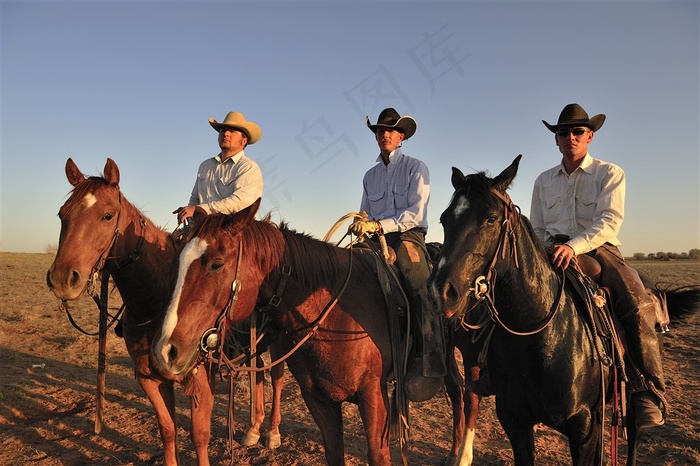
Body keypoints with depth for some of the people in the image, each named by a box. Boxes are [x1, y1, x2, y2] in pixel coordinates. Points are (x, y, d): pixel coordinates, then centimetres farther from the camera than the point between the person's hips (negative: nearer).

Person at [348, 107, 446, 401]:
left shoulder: (415, 168, 5)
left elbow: (415, 213, -7)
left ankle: (431, 366, -26)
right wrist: (361, 225, -4)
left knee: (420, 291, -23)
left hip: (408, 237, -5)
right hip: (379, 242, 5)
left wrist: (379, 225, -18)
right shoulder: (370, 175, 20)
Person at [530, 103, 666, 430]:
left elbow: (610, 220, -9)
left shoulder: (609, 173, 6)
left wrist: (574, 246, -25)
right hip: (554, 253, 3)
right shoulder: (544, 181, 17)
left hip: (598, 249, -3)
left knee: (637, 304, -28)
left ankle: (648, 393, -21)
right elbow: (537, 229, 19)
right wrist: (544, 254, -2)